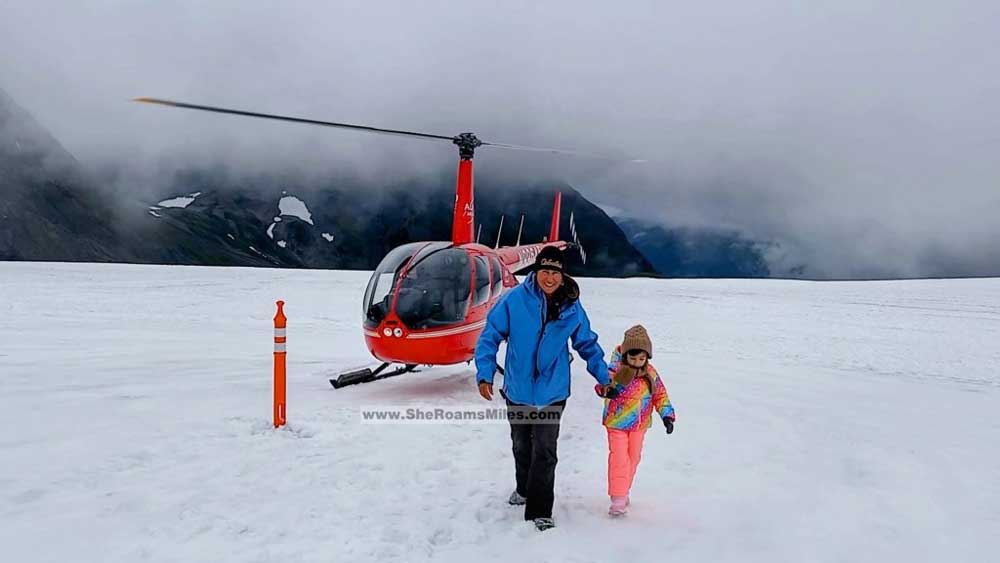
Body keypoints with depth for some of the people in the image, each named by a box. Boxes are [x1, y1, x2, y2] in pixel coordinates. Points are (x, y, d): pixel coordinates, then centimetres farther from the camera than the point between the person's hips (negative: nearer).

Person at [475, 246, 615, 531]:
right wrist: (485, 373, -17)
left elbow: (587, 343, 8)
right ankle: (524, 489, 45)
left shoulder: (572, 307, -6)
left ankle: (539, 511, 8)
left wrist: (602, 376, 9)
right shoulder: (514, 299, -14)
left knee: (544, 451, -4)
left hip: (552, 392, -1)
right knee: (521, 445, 20)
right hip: (517, 389, 1)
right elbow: (490, 336, -9)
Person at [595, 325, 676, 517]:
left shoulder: (650, 373, -2)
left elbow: (660, 394, 7)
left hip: (639, 425, 5)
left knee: (633, 458, 15)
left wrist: (667, 415, -1)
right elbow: (603, 382, -30)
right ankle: (618, 498, -2)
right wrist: (606, 389, -52)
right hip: (617, 423, -5)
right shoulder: (616, 369, -16)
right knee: (619, 459, -8)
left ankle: (624, 491, 33)